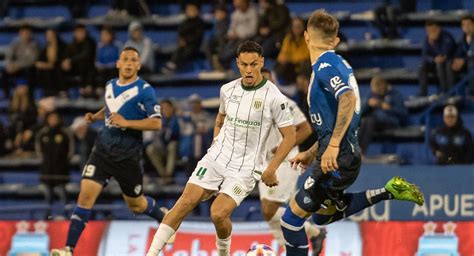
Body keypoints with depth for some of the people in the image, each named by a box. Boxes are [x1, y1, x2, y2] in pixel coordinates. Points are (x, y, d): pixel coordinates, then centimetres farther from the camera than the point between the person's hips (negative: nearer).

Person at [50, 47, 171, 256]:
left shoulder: (144, 90, -9)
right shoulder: (110, 85, 9)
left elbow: (156, 123, -16)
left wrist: (126, 122, -23)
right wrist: (95, 116, 11)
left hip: (128, 154, -4)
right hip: (103, 149, 4)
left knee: (135, 204, 11)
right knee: (86, 194, -13)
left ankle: (164, 217, 45)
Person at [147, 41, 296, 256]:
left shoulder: (274, 97, -11)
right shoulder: (228, 89, 5)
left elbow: (289, 137, -6)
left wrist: (271, 170, -9)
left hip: (245, 168, -4)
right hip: (216, 158, 4)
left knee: (218, 214, -18)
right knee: (185, 202, -10)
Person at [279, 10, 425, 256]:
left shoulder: (325, 65, -14)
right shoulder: (338, 64, 15)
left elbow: (348, 99, -32)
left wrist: (333, 146, -35)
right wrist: (311, 153, 29)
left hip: (337, 160, -10)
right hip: (346, 153, 10)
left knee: (291, 220, -6)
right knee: (323, 213, 27)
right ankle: (390, 192, 18)